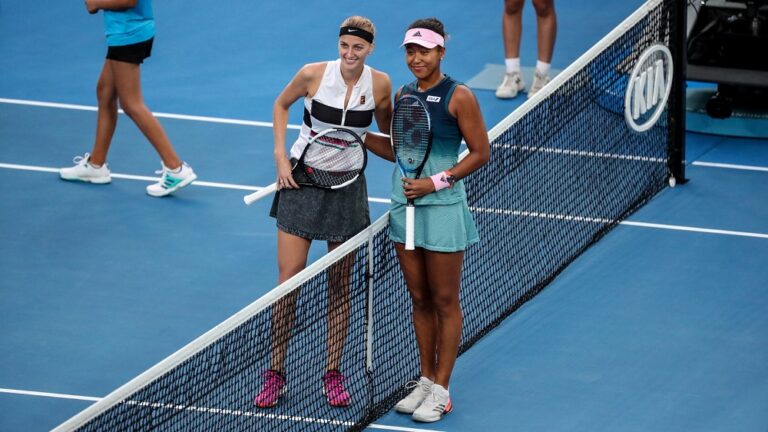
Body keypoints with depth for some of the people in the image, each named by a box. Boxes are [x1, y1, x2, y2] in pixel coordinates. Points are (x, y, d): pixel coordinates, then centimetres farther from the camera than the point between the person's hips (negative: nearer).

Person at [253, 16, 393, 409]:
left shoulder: (380, 84, -7)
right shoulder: (314, 74, -12)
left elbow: (386, 131, 11)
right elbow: (281, 104, 6)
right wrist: (280, 155, -3)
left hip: (347, 188, 1)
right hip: (301, 180, -1)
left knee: (339, 285, 7)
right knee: (288, 280, -4)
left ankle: (333, 374, 17)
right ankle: (275, 373, 6)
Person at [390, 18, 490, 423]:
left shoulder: (458, 97, -11)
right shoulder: (403, 95, 7)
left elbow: (480, 152, -9)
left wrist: (437, 182, -15)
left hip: (442, 207, -6)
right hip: (405, 205, 6)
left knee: (444, 302, 3)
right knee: (419, 299, 12)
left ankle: (441, 390, 9)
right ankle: (425, 381, 22)